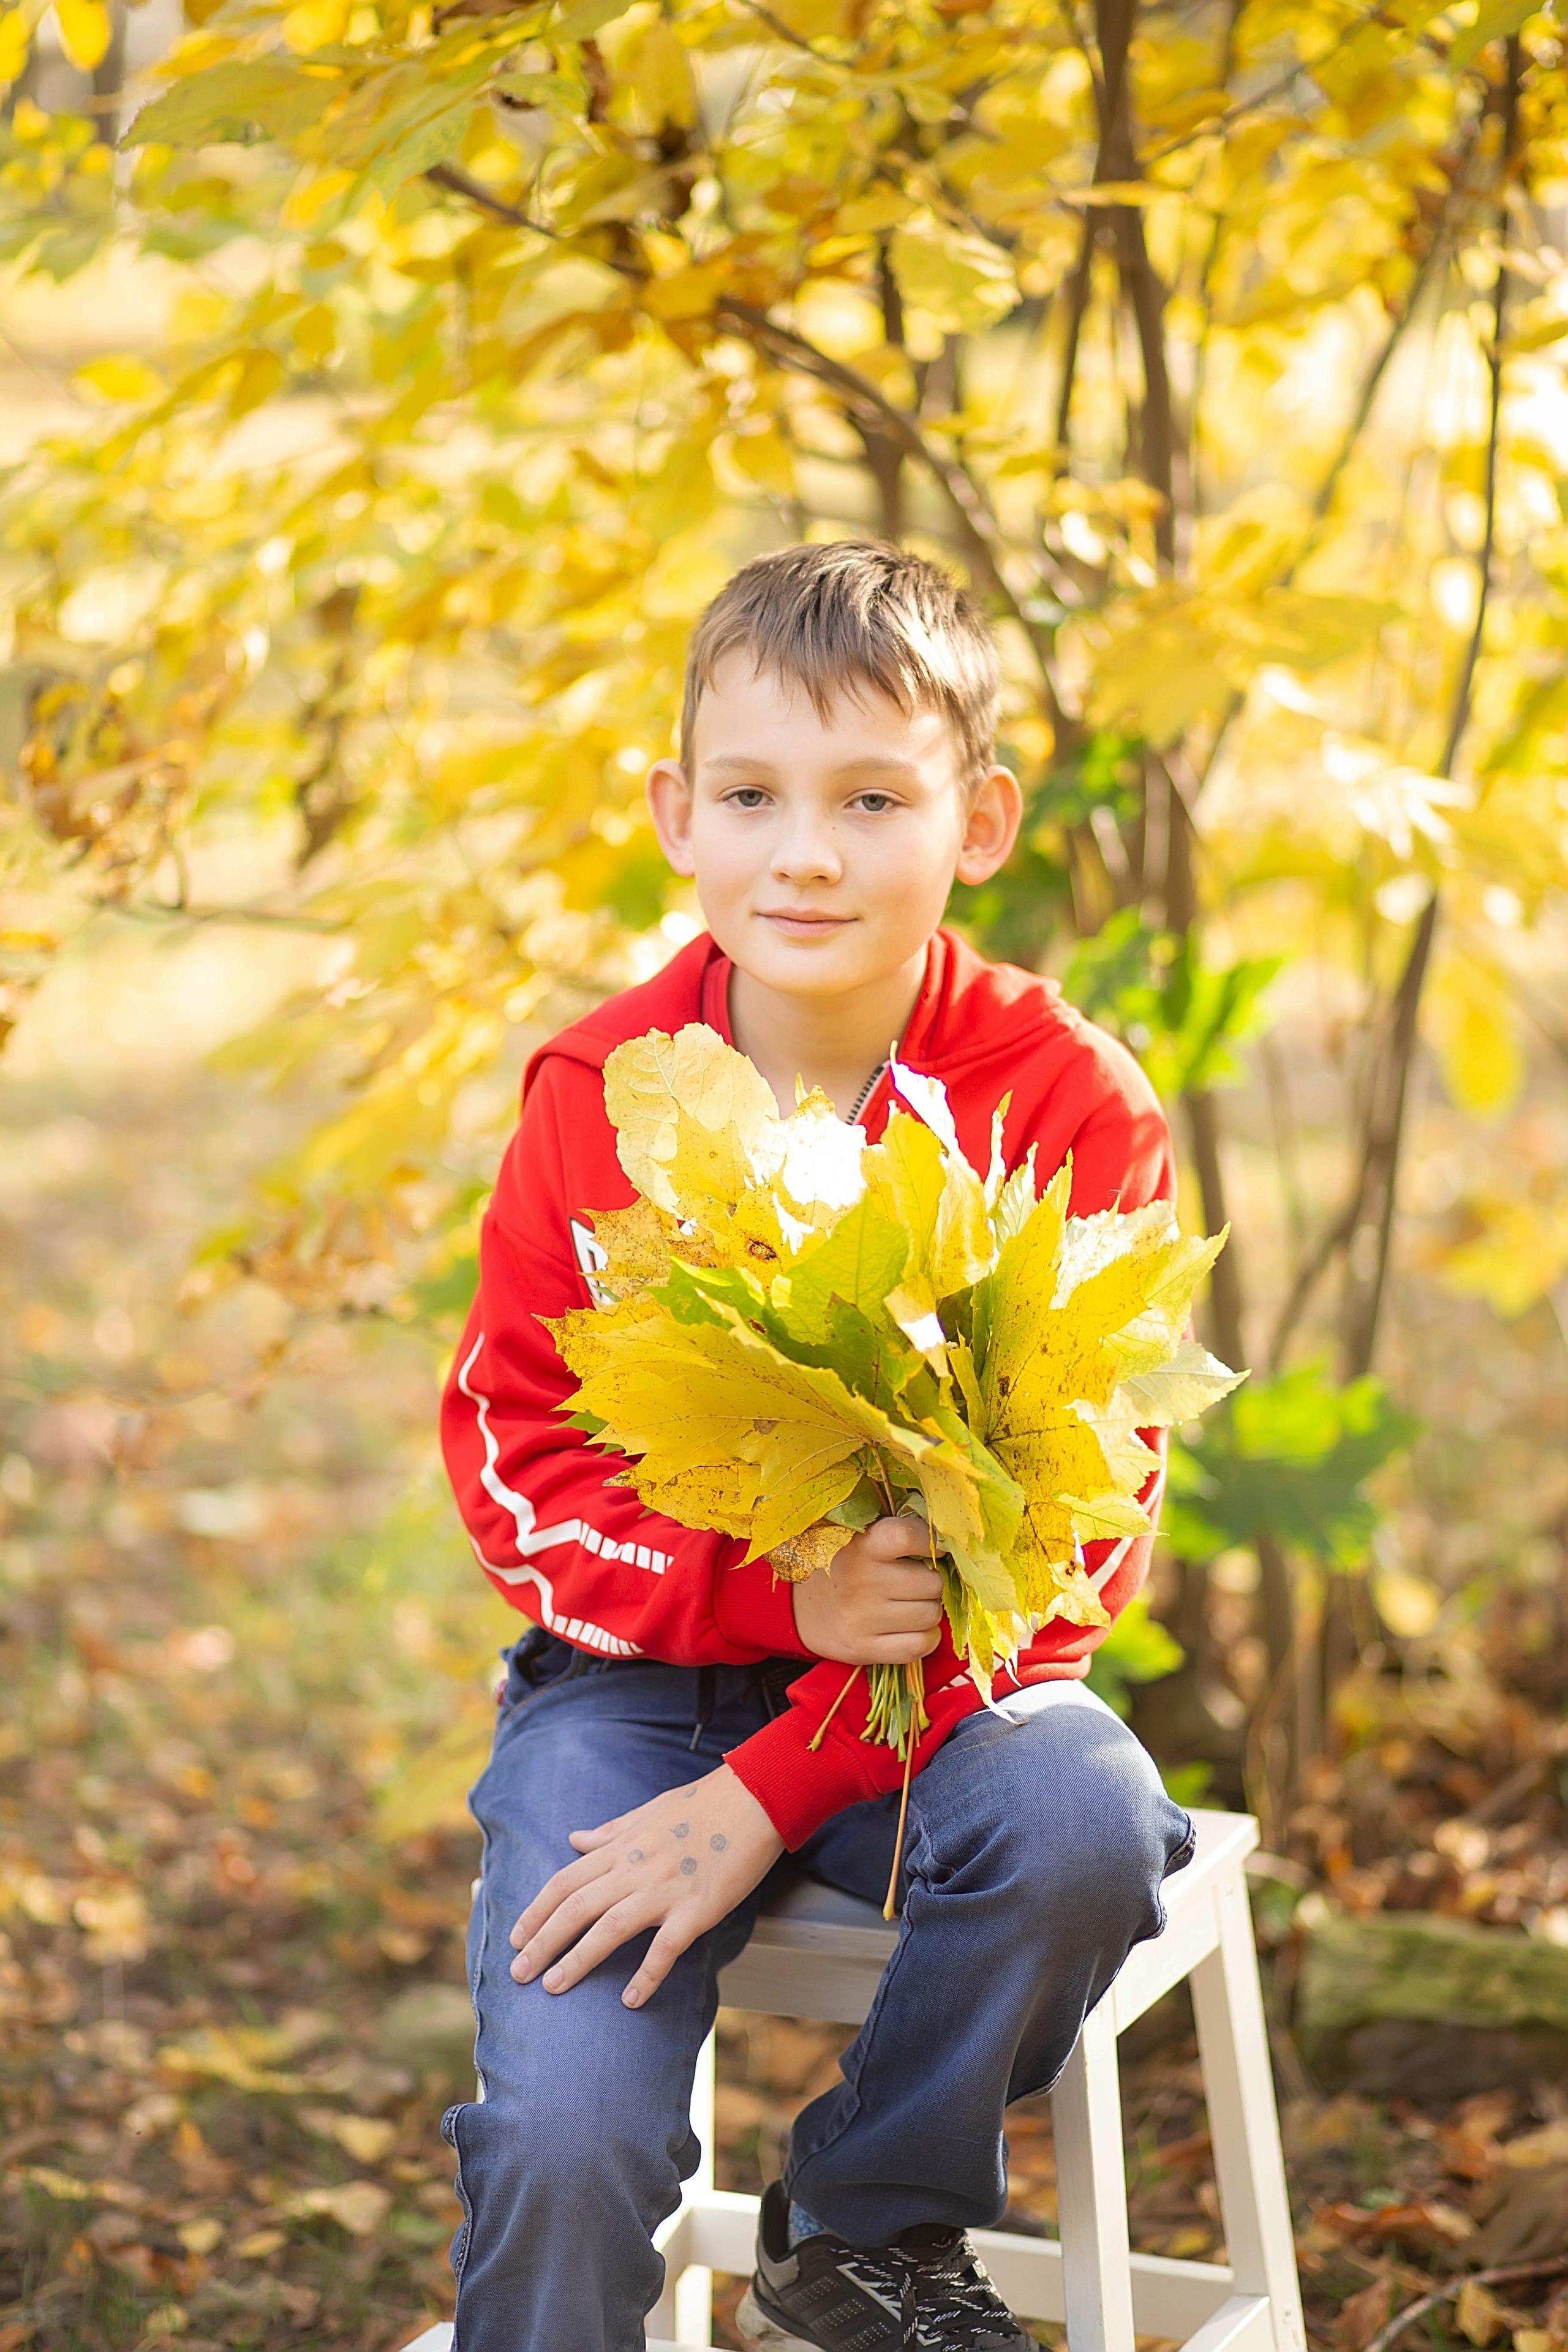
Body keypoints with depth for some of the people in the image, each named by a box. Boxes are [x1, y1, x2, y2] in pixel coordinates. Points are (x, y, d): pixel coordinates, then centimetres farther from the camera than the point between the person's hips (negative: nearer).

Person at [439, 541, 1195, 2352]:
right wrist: (773, 1595, -23)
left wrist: (774, 1792, -20)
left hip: (941, 1671, 0)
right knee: (563, 2138, -22)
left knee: (1085, 1832, -32)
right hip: (635, 1674, 0)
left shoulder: (1072, 1106, -9)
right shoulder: (600, 1097, -4)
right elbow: (511, 1452, -2)